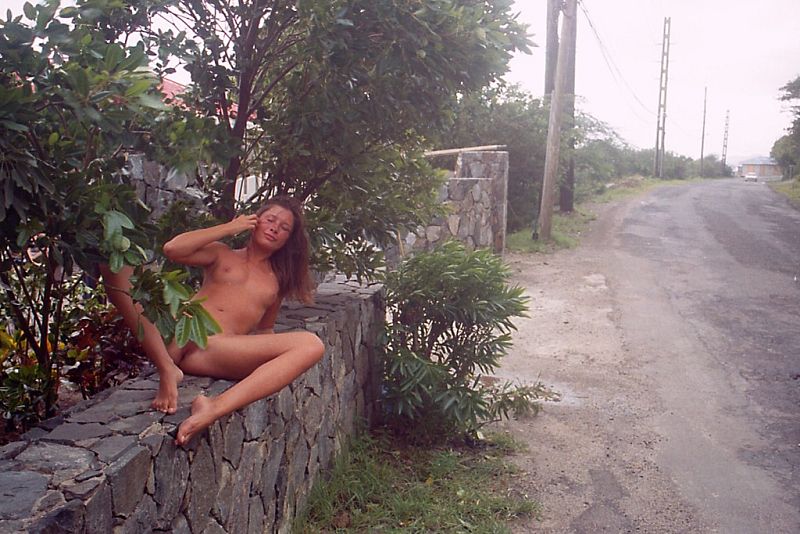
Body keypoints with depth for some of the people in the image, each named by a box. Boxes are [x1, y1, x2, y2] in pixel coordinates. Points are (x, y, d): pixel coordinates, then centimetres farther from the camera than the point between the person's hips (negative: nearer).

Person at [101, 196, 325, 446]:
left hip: (215, 351, 1)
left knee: (311, 345, -24)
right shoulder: (222, 254, 21)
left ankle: (216, 408, -43)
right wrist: (229, 227, 9)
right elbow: (172, 249, 4)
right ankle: (167, 370, -29)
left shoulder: (277, 280, 27)